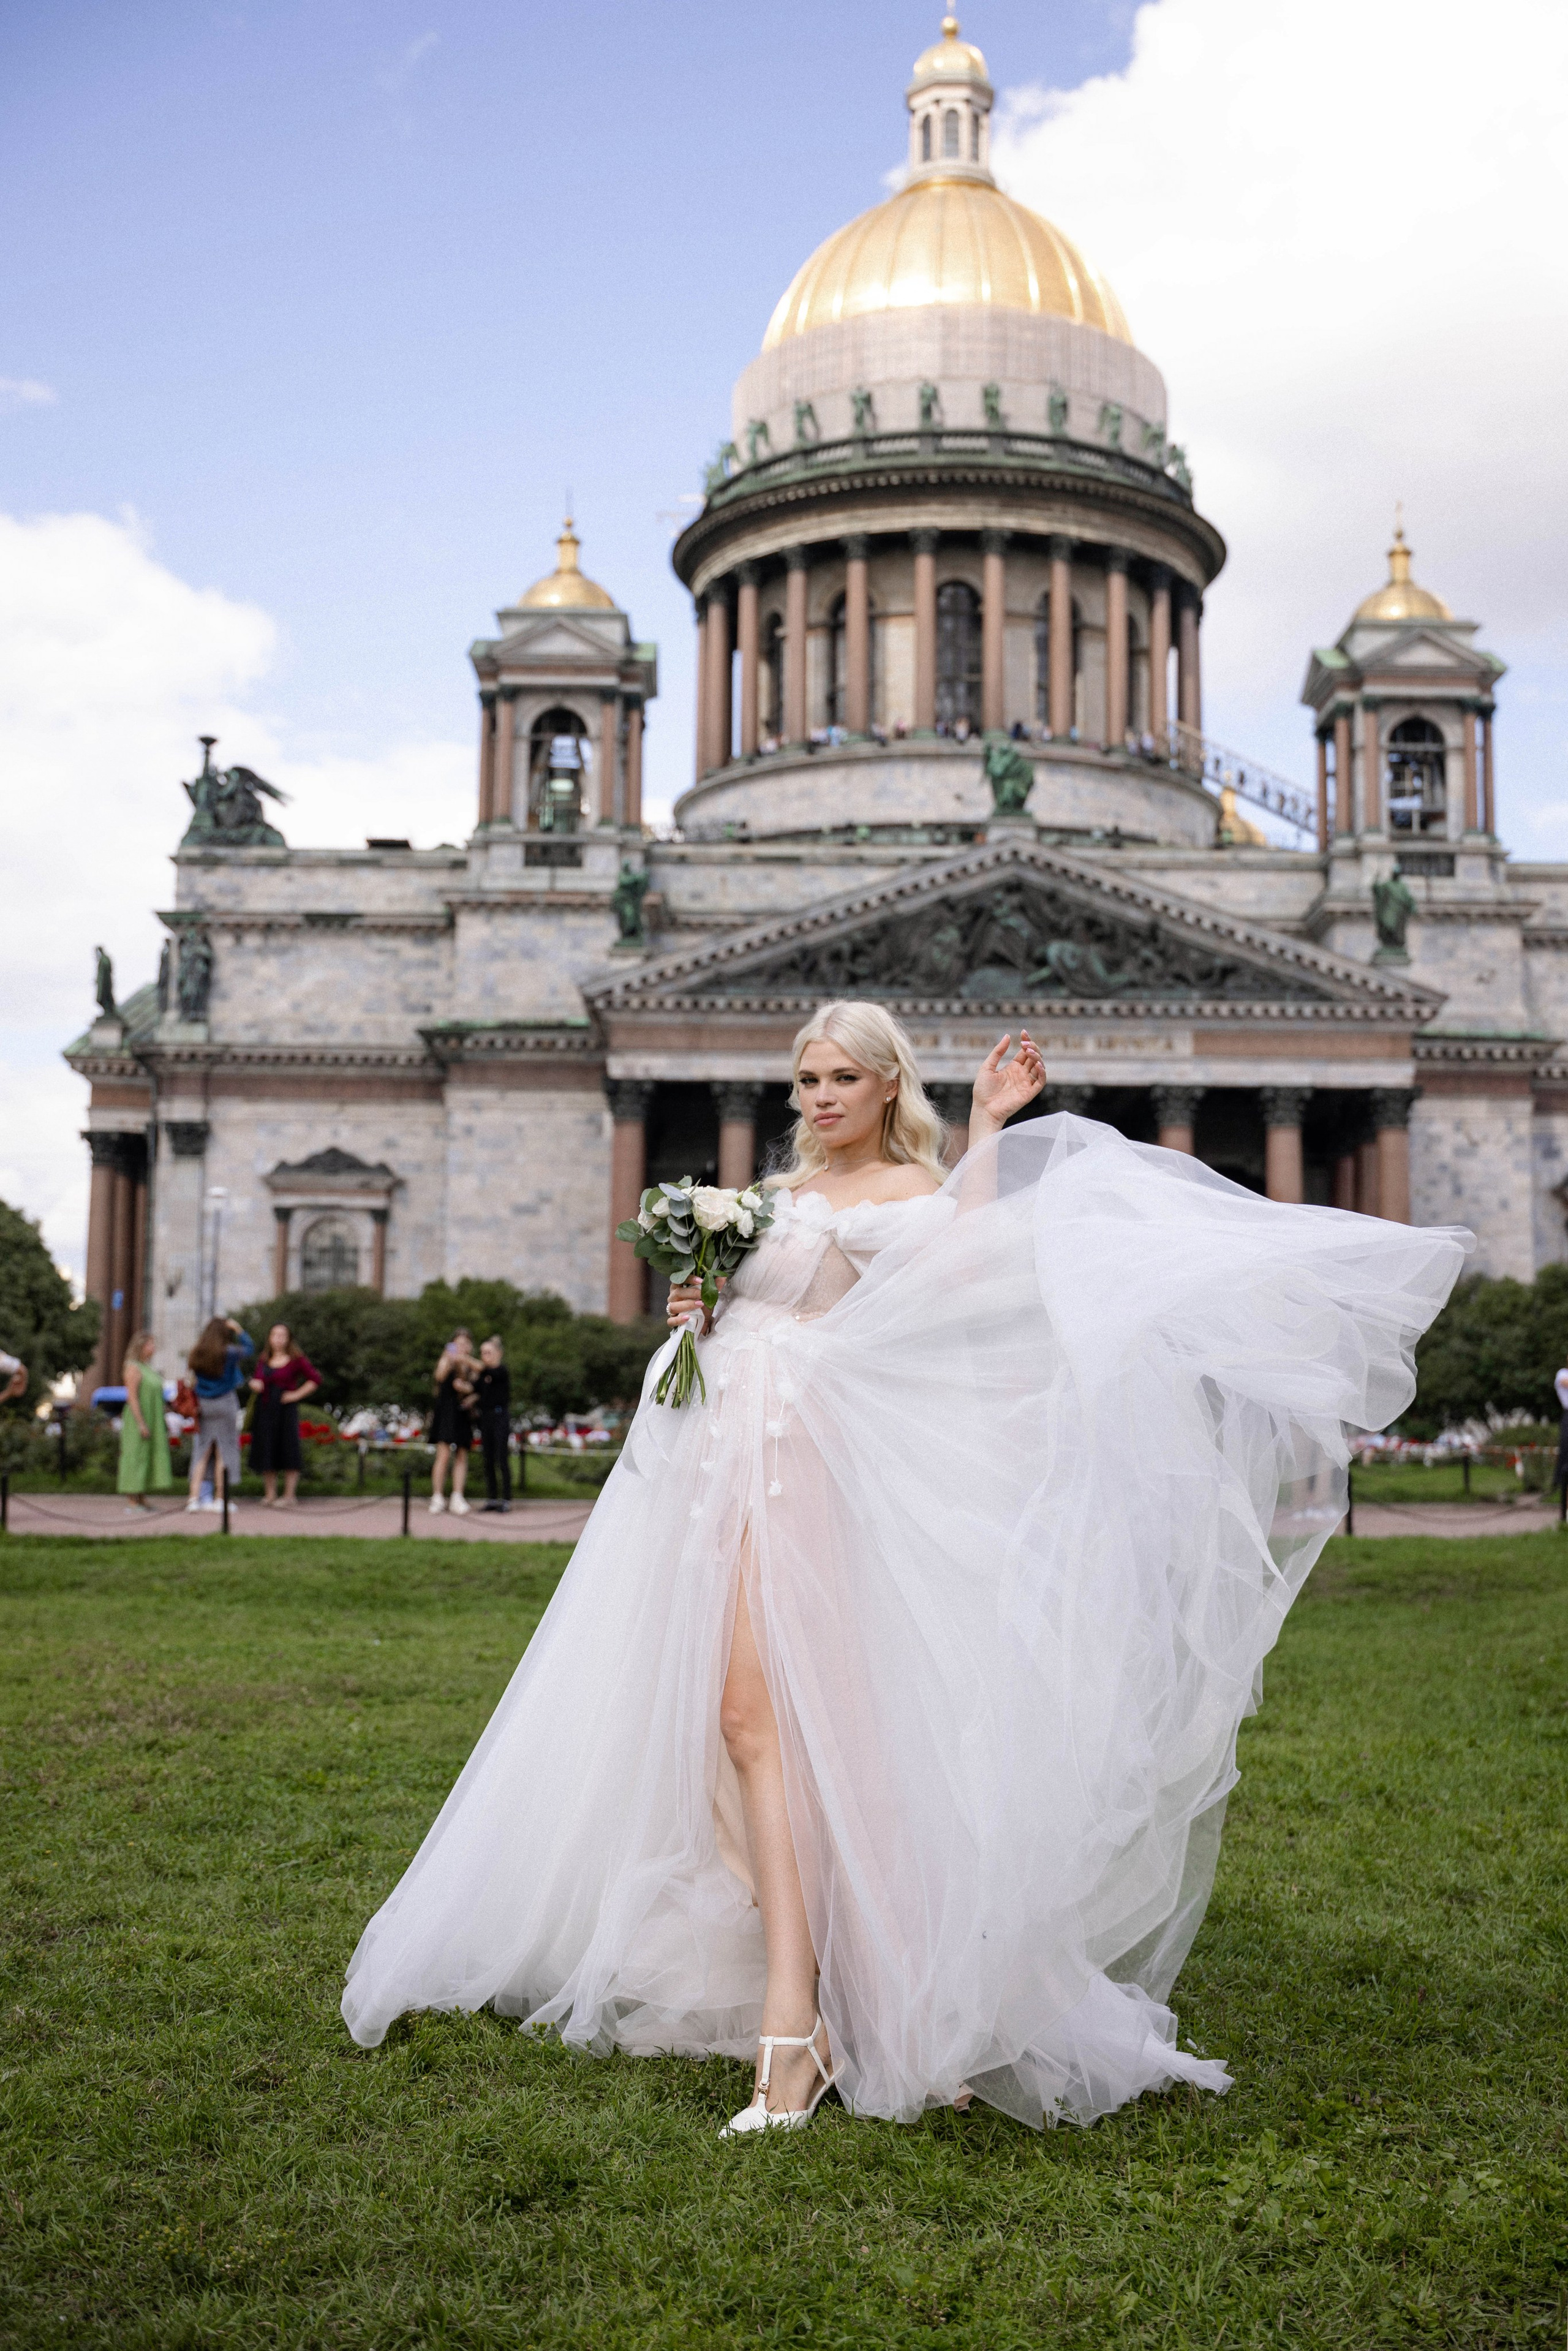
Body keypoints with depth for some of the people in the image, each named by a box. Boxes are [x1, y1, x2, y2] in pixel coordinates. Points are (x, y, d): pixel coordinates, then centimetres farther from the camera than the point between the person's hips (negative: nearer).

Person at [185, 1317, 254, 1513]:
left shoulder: (195, 1354, 1)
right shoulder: (228, 1353, -11)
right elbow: (249, 1348, 2)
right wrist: (238, 1329, 5)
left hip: (203, 1405, 4)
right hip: (225, 1403, -4)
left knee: (202, 1451, 9)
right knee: (224, 1451, 3)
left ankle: (194, 1497, 4)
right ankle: (220, 1499, 3)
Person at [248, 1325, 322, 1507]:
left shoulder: (297, 1360, -1)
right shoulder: (264, 1361, 13)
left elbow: (315, 1379, -3)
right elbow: (255, 1381, 20)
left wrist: (297, 1395, -7)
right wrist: (254, 1385, -3)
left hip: (286, 1410, -5)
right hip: (265, 1411, 5)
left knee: (289, 1451, -6)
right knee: (266, 1451, 5)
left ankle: (289, 1495, -1)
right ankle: (270, 1495, 12)